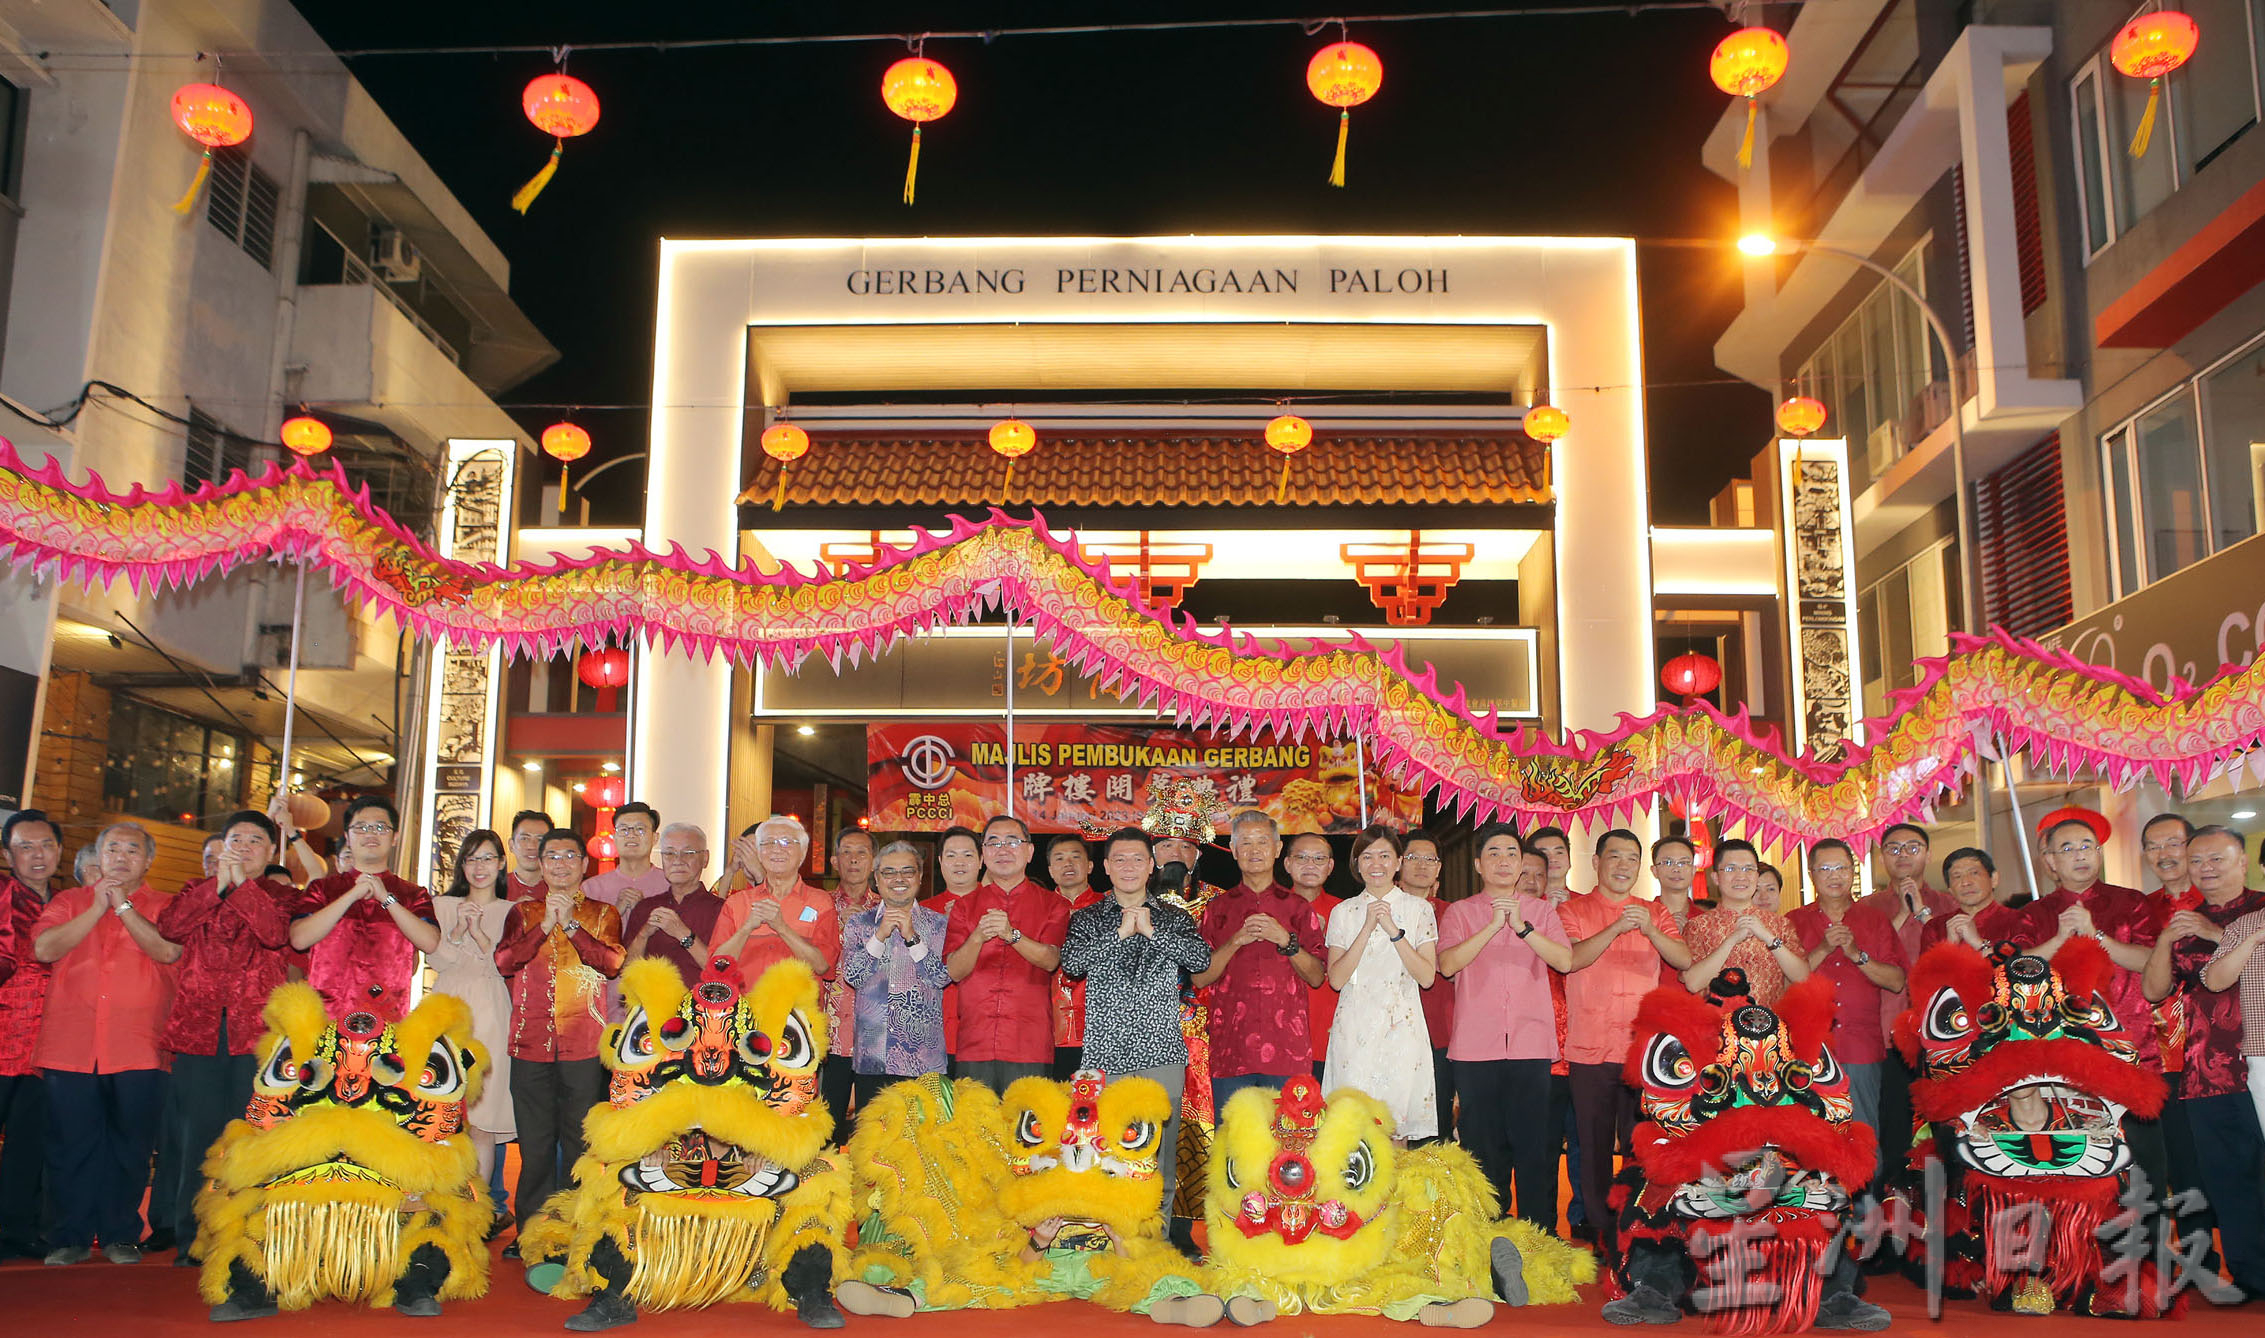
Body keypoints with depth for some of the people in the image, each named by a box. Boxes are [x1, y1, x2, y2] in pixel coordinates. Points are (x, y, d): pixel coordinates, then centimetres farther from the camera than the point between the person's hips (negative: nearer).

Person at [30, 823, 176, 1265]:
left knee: (130, 1145, 2)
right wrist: (97, 908, -4)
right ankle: (72, 1236, 14)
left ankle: (121, 1235, 13)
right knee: (71, 1145, 3)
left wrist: (123, 905, -7)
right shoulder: (68, 902, 15)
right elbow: (44, 948, -2)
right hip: (70, 1046, 1)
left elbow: (168, 950, -10)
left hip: (137, 1049, -1)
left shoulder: (164, 907, 9)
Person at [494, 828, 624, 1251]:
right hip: (531, 1040, 1)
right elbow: (504, 961, -1)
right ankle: (531, 1229, 11)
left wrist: (569, 924, -12)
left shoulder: (602, 913, 10)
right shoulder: (523, 912, 14)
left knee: (580, 1141, 0)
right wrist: (545, 925, -10)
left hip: (584, 1043, -1)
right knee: (535, 1143, 3)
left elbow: (612, 962, -7)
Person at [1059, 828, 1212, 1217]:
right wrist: (1120, 933, -10)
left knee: (1161, 1160, 1)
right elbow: (1071, 962, -6)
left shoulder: (1174, 917, 11)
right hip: (1104, 1054, 0)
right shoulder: (1087, 918, 11)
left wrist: (1151, 930, -9)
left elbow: (1202, 959, -5)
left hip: (1161, 1052, 0)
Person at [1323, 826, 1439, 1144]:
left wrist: (1393, 930, -13)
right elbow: (1336, 978, -3)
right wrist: (1367, 928, -10)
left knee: (1396, 1129, -2)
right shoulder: (1343, 912, 8)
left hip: (1402, 1029, 0)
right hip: (1354, 1030, 1)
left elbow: (1427, 976, -4)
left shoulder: (1419, 909, 5)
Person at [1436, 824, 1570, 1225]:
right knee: (1482, 1146, 3)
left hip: (1532, 1045, 1)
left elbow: (1565, 960, -3)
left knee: (1536, 1146, -2)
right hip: (1475, 1047, 0)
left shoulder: (1541, 910, 13)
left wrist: (1522, 927, -13)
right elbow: (1448, 964, -7)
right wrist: (1493, 925, -12)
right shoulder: (1460, 912, 9)